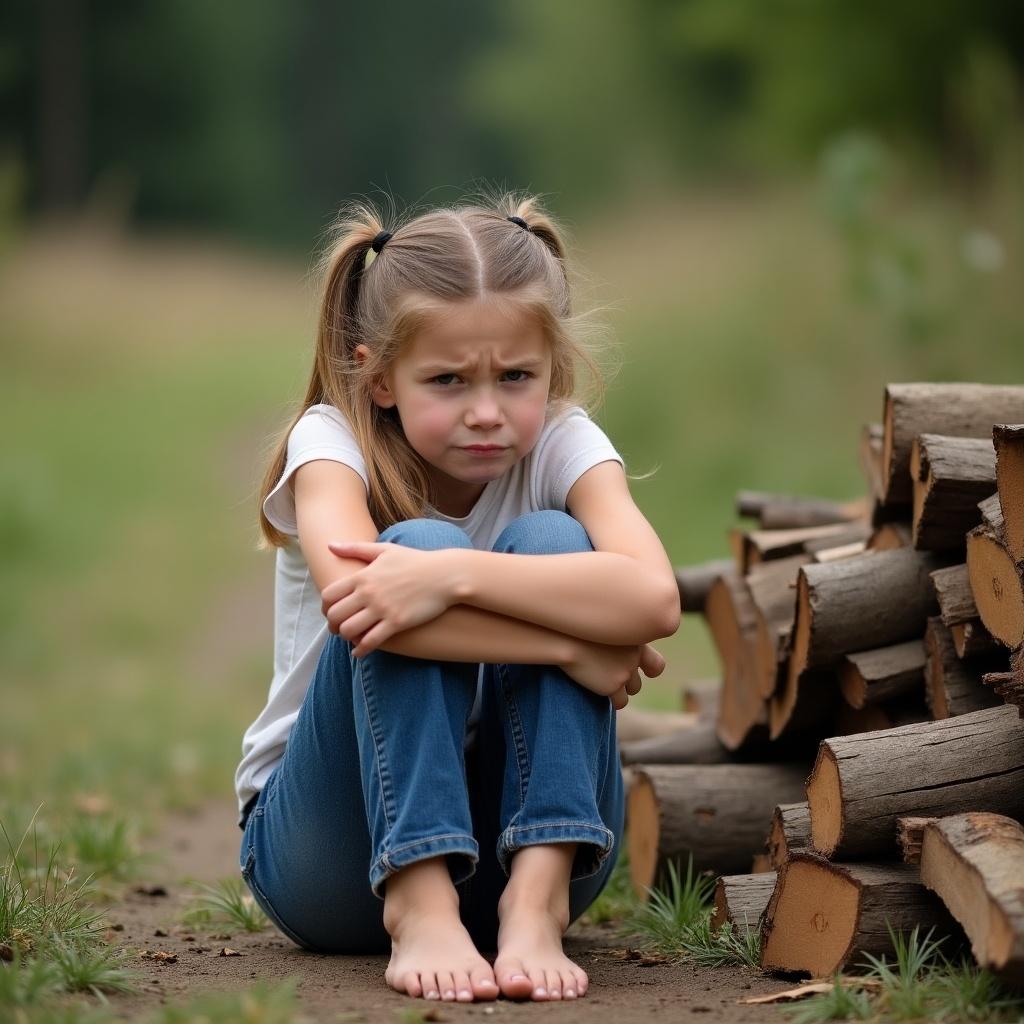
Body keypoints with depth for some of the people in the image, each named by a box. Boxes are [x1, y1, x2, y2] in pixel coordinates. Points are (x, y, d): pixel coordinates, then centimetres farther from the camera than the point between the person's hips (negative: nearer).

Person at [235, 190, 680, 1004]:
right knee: (417, 543, -25)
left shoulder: (562, 442, -8)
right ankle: (419, 910, -35)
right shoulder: (333, 441, -12)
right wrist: (569, 647, -32)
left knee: (546, 542, -21)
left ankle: (536, 901, -30)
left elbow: (653, 599, -30)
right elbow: (349, 599, -36)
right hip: (326, 856, -2)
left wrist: (452, 576, -40)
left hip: (529, 834, 2)